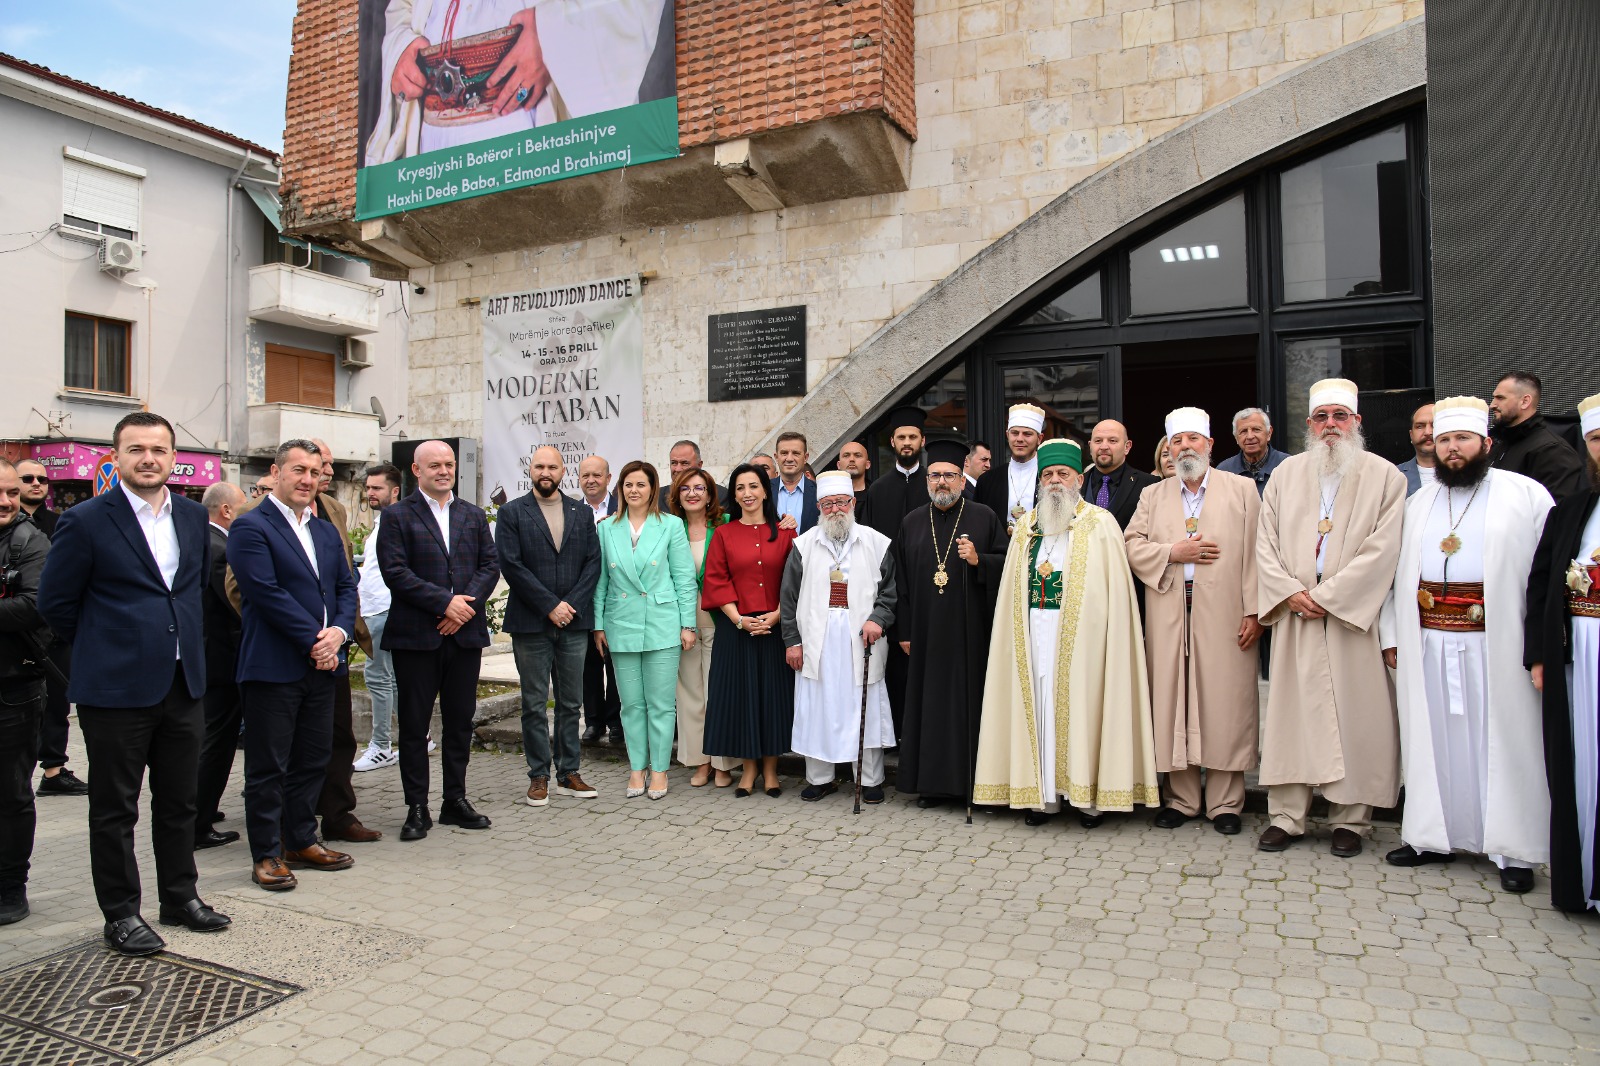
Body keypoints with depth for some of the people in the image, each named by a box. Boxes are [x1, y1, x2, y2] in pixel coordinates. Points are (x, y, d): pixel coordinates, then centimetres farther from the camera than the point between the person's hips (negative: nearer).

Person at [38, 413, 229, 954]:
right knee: (114, 808, 7)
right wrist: (103, 646, 3)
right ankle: (121, 914, 20)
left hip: (183, 684, 5)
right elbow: (55, 603, -3)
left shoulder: (194, 515, 7)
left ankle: (180, 896, 29)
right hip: (116, 688, -5)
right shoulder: (86, 520, -9)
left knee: (179, 801, 15)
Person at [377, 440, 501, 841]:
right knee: (414, 724, 4)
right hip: (415, 635, -4)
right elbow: (395, 571, -11)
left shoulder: (474, 515, 13)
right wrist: (445, 602, -17)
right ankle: (417, 808, 14)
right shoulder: (397, 515, -1)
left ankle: (456, 800, 22)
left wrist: (467, 605, -10)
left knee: (461, 721, 10)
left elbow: (490, 565, 7)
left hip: (465, 633, 4)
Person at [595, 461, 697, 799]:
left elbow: (684, 578, 0)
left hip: (661, 625, -2)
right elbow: (600, 580, 9)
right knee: (631, 703, 8)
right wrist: (598, 625, 5)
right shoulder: (606, 528, 7)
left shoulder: (671, 525, 0)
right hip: (622, 625, 2)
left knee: (661, 703, 2)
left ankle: (659, 770, 13)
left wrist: (687, 624, -3)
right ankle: (636, 768, 19)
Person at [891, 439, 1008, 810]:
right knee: (928, 703, 5)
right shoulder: (911, 523, 11)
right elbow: (901, 580, 10)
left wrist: (978, 560, -17)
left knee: (969, 701, -1)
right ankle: (933, 782, 14)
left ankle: (971, 781, 10)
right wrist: (903, 630, 5)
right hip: (926, 633, 3)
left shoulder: (984, 518, 4)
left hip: (970, 633, -2)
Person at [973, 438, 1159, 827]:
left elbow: (1116, 589, -3)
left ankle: (1090, 794, 8)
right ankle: (1044, 792, 10)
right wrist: (1018, 629, 5)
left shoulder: (1100, 524, 3)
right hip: (1035, 629, 4)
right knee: (1038, 705, 3)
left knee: (1080, 703, -3)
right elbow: (1012, 588, 15)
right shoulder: (1026, 526, 16)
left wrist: (1103, 634, -13)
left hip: (1081, 630, -4)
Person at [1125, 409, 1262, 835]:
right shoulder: (1153, 495, 15)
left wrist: (1253, 611, -7)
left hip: (1223, 616, -2)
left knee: (1225, 703, -1)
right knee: (1173, 704, 4)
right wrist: (1173, 552, -8)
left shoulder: (1242, 489, 8)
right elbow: (1132, 546, 8)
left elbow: (1253, 553, 0)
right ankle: (1183, 798, 14)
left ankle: (1224, 803, 10)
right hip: (1169, 618, 2)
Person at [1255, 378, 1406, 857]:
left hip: (1353, 615, -2)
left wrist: (1326, 595, -13)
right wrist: (1290, 592, -7)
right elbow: (1266, 540, 7)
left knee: (1354, 715, 1)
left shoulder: (1384, 476, 3)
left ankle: (1350, 819, 13)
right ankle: (1286, 816, 9)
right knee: (1291, 711, 2)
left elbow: (1382, 547, -7)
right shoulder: (1287, 473, 11)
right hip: (1295, 616, 2)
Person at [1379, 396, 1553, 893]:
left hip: (1496, 645, -3)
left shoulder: (1526, 494, 2)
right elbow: (1398, 572, 13)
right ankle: (1433, 836, 18)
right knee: (1433, 739, 8)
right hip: (1428, 646, 4)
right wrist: (1392, 636, 6)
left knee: (1502, 740, 2)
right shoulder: (1419, 503, 15)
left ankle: (1514, 848, 14)